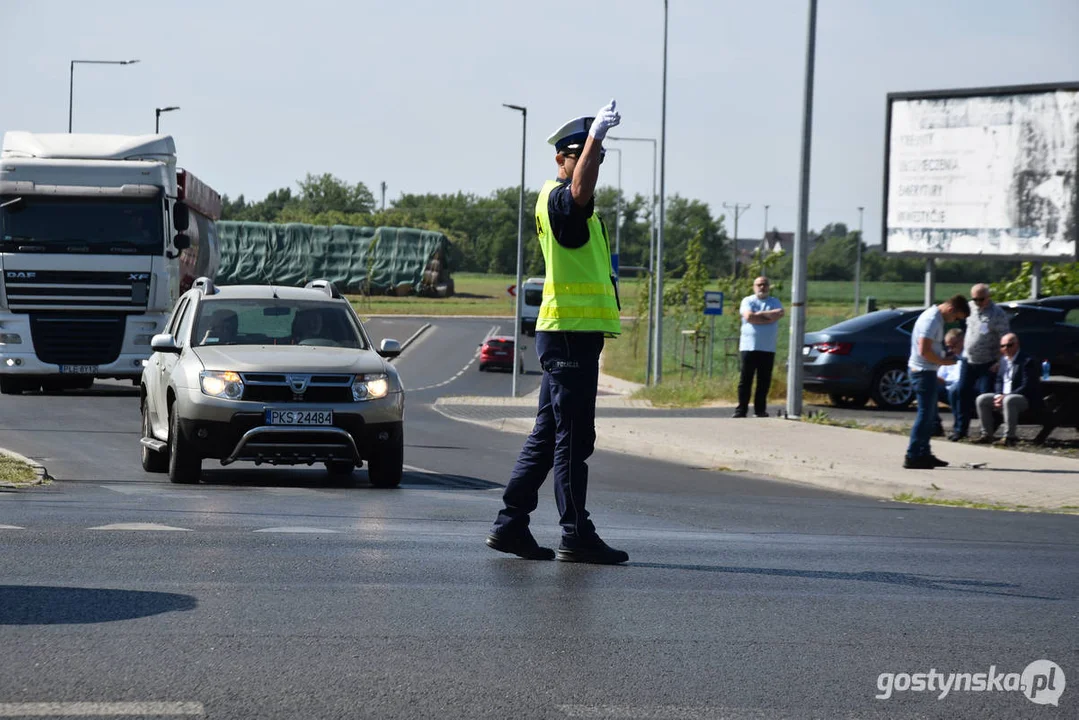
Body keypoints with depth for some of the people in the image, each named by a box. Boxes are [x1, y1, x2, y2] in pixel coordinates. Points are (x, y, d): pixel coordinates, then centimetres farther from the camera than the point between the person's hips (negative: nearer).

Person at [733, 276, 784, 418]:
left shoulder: (775, 302, 13)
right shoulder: (748, 301, 6)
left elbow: (779, 314, -8)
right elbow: (748, 316, -12)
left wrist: (759, 315, -8)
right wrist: (769, 316, -5)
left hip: (768, 348, 2)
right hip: (749, 346, -2)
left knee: (764, 381, 1)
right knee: (745, 379, -3)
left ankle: (760, 409, 7)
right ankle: (741, 409, -1)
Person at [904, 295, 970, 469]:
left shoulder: (937, 318, 12)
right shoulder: (932, 320, -19)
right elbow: (924, 350, -25)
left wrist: (944, 357, 9)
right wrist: (943, 361, -14)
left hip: (927, 371, 10)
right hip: (923, 371, -10)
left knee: (928, 413, 15)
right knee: (925, 414, -8)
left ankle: (924, 454, 20)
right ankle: (912, 457, -8)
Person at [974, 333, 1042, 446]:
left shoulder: (1027, 361, -14)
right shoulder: (1003, 359, 11)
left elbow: (1026, 387, -20)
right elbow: (999, 381, 16)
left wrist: (1005, 397, -23)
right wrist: (998, 396, -6)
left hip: (1026, 399, -8)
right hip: (1003, 396, 8)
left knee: (1009, 401, -39)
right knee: (981, 399, -6)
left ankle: (1010, 436, -32)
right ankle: (987, 435, -3)